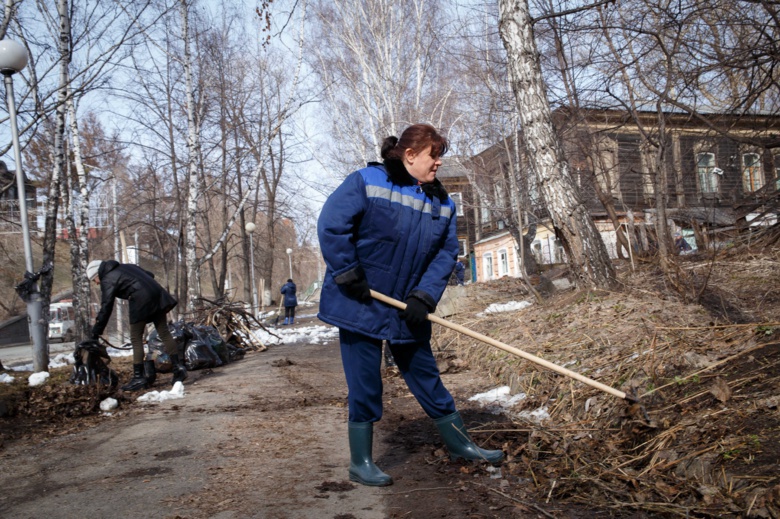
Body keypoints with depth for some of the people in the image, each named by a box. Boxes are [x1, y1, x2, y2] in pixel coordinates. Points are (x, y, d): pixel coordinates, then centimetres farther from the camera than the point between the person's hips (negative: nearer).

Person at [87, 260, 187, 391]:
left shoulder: (107, 280, 4)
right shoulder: (126, 267, 26)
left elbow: (106, 308, -1)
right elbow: (150, 275, 25)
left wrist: (96, 331, 4)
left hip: (141, 301, -7)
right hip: (157, 293, 8)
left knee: (136, 339, 1)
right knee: (164, 332, 9)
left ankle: (139, 377, 2)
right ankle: (178, 367, 5)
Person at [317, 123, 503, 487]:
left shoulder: (441, 202, 4)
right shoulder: (367, 182, -13)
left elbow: (446, 253, 2)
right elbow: (330, 226, -16)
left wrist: (425, 296, -10)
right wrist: (349, 276, -16)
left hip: (408, 311, 5)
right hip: (359, 306, -5)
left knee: (426, 376, 16)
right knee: (364, 385, 3)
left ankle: (458, 443, 31)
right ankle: (360, 463, 19)